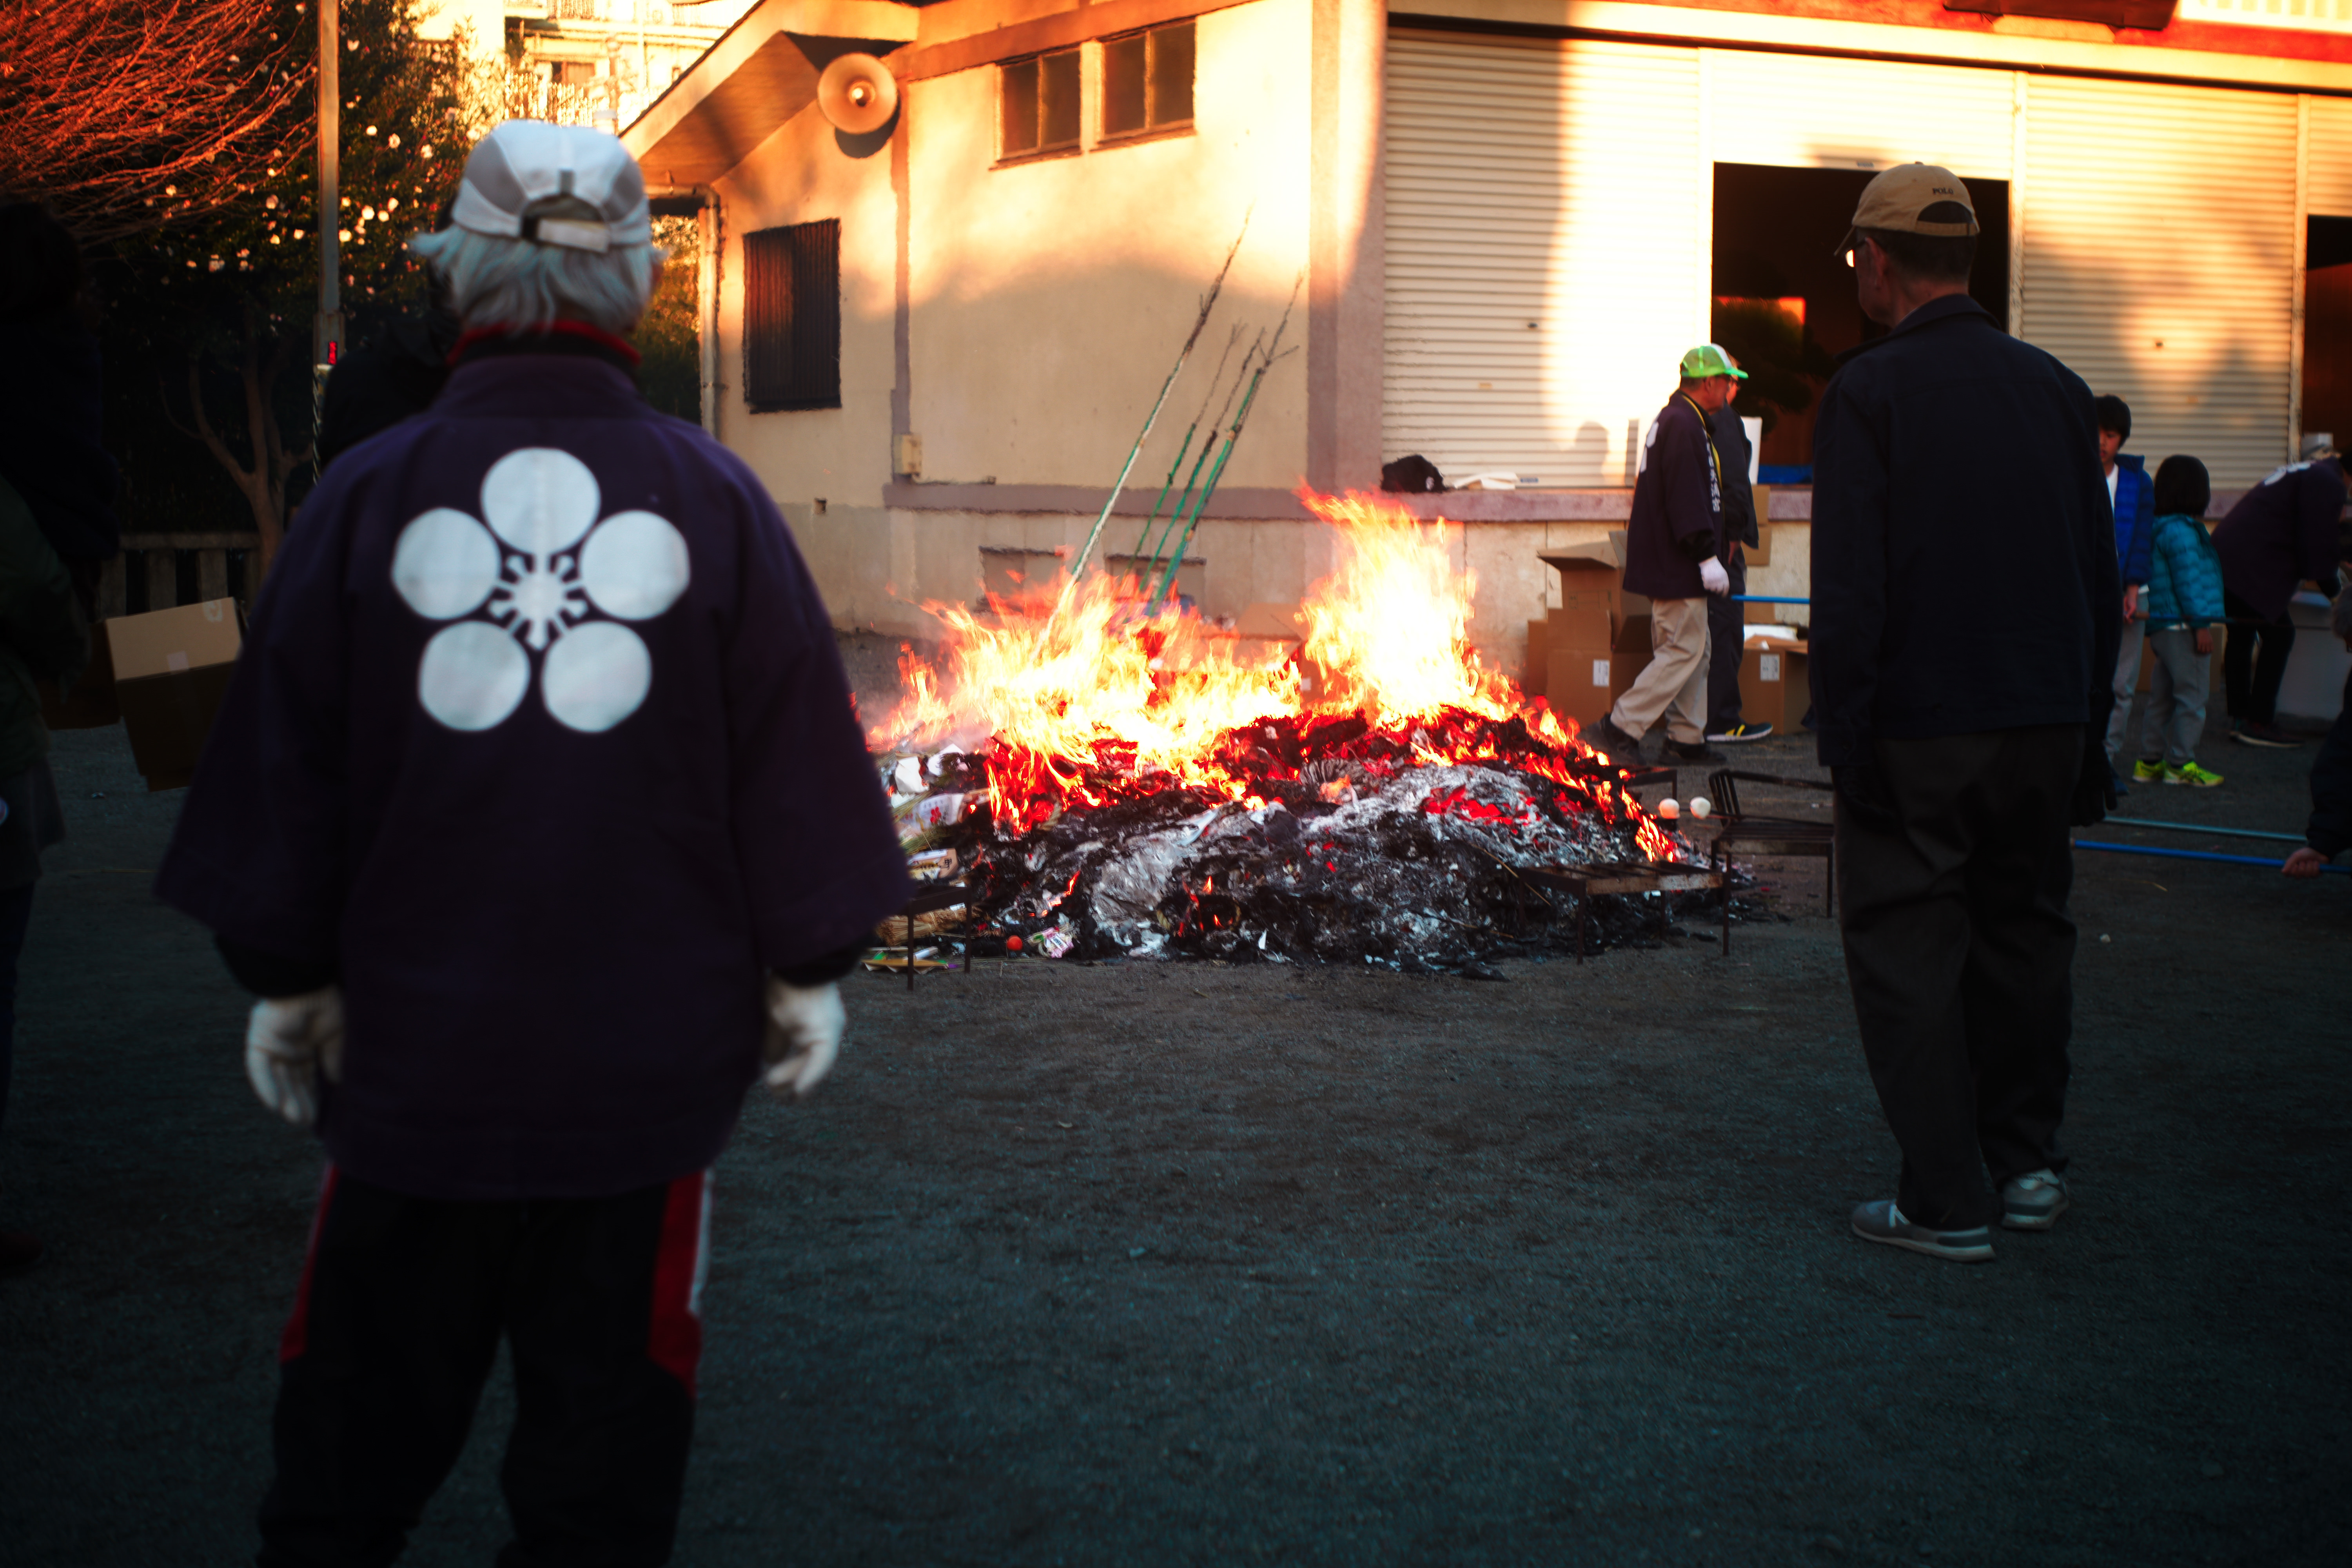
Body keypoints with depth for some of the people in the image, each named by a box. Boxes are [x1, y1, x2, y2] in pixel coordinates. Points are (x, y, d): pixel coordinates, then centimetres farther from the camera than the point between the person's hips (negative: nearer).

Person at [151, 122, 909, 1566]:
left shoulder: (370, 493, -5)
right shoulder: (712, 495, -5)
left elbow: (284, 759, 1)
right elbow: (797, 752, -2)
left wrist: (287, 976, 14)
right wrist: (805, 969, 11)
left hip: (415, 1048, 0)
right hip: (652, 1053, 0)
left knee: (362, 1408, 14)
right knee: (609, 1414, 10)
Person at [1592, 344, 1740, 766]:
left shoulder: (1675, 420, 18)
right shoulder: (1684, 427, -17)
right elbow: (1688, 501, -23)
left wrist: (1718, 545, 24)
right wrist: (1708, 557, -22)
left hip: (1668, 563, 11)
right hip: (1678, 565, -11)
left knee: (1694, 651, 14)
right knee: (1683, 651, -8)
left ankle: (1687, 738, 18)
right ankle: (1623, 726, -7)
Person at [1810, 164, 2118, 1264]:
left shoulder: (1869, 389, -9)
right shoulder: (2057, 388, 7)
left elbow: (1848, 589, -14)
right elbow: (2101, 581, 10)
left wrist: (1844, 741, -10)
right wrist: (2089, 736, 15)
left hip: (1920, 729, -5)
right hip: (2045, 722, 6)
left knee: (1906, 949, 3)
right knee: (2024, 934, 17)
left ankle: (1946, 1201, 5)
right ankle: (2028, 1163, 25)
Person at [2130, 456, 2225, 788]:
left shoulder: (2163, 528, 17)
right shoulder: (2180, 531, -14)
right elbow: (2188, 580, -18)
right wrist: (2201, 624, -17)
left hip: (2162, 628, 10)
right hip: (2182, 626, -10)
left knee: (2162, 696, 13)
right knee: (2191, 695, -5)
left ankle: (2149, 762, 16)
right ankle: (2180, 764, -3)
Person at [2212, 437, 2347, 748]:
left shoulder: (2299, 472, 26)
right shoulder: (2326, 481, -7)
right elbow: (2316, 545, -10)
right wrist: (2333, 592, -1)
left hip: (2226, 556, 11)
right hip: (2252, 568, -11)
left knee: (2241, 634, 14)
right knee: (2278, 635, -5)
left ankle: (2239, 718, 17)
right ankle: (2258, 721, -6)